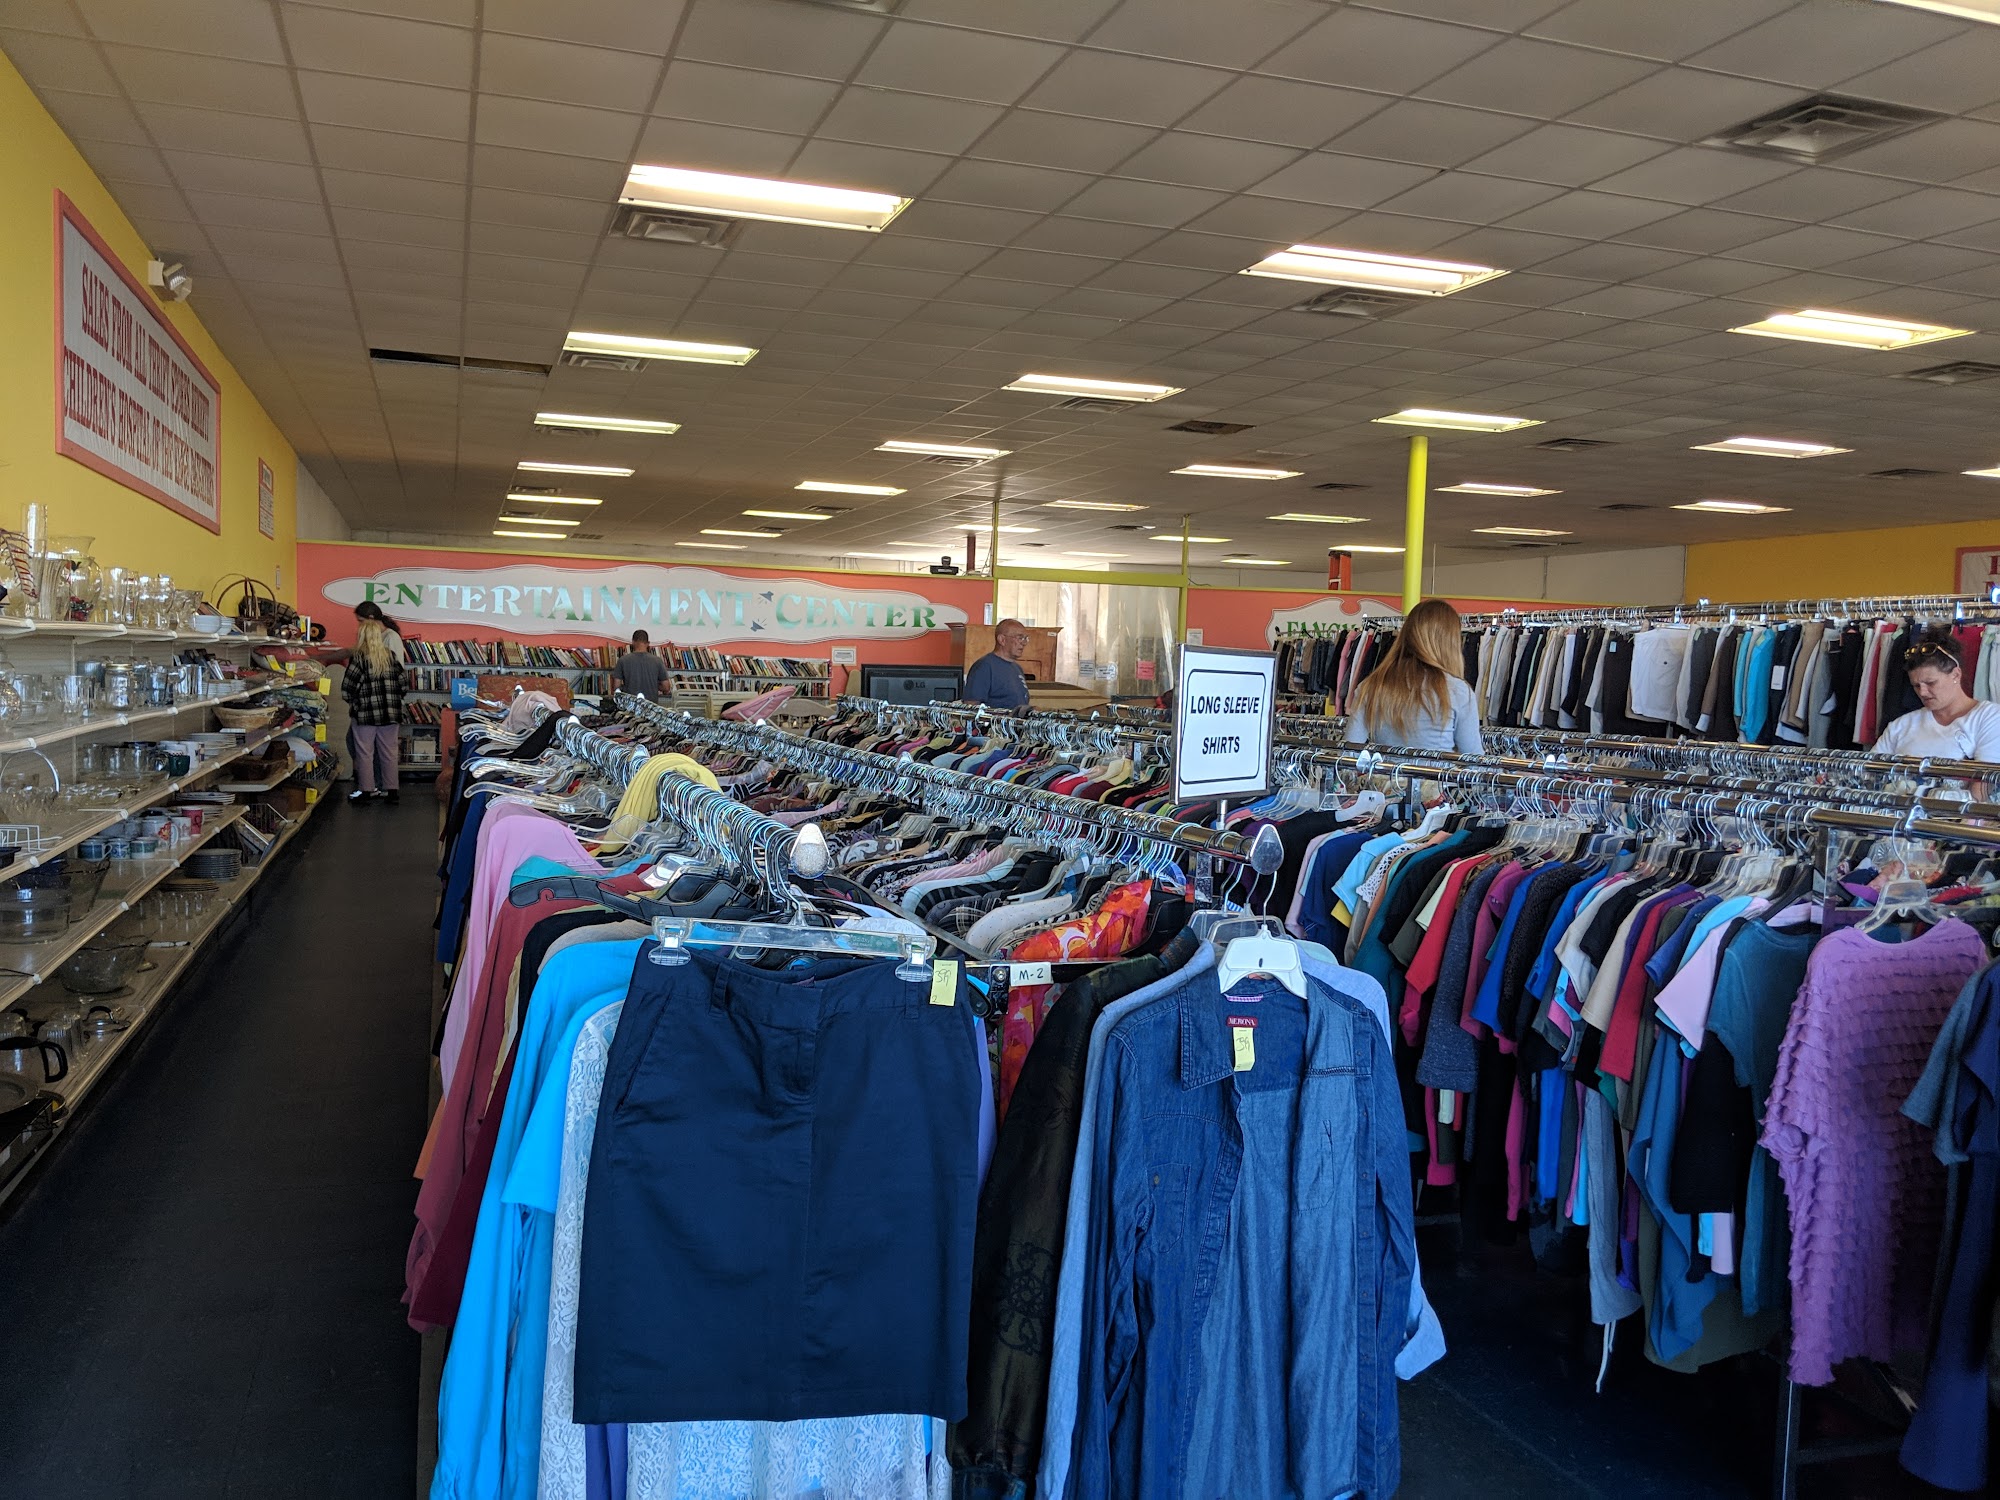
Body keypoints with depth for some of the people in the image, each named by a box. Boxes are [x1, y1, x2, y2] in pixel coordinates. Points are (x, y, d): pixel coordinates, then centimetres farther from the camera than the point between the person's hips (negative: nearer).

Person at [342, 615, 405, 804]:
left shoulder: (358, 658, -9)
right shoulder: (391, 656, 4)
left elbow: (347, 687, -13)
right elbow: (401, 683, 4)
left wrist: (353, 703, 3)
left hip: (365, 713, -4)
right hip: (391, 713, 4)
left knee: (365, 753, 5)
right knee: (389, 752, 10)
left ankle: (366, 791, 8)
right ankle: (391, 790, 13)